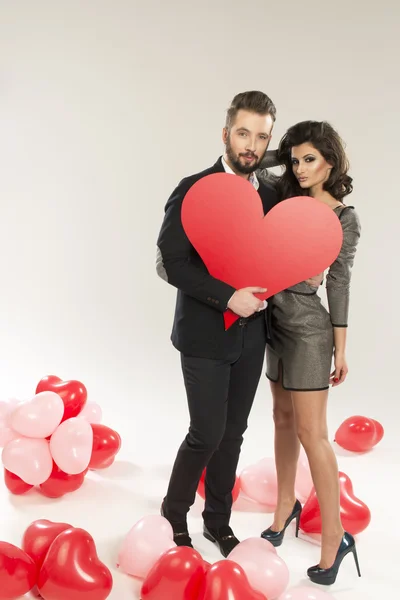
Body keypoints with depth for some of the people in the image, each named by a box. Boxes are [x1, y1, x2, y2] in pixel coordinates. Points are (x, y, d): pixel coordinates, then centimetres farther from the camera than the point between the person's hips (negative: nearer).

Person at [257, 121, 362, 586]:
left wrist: (340, 349, -4)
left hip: (308, 326, -6)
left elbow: (339, 283, -6)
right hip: (277, 319, 6)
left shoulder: (345, 219, -9)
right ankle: (286, 505, 31)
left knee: (310, 431, -5)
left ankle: (334, 535, 6)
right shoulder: (284, 193, 4)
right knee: (284, 419, 15)